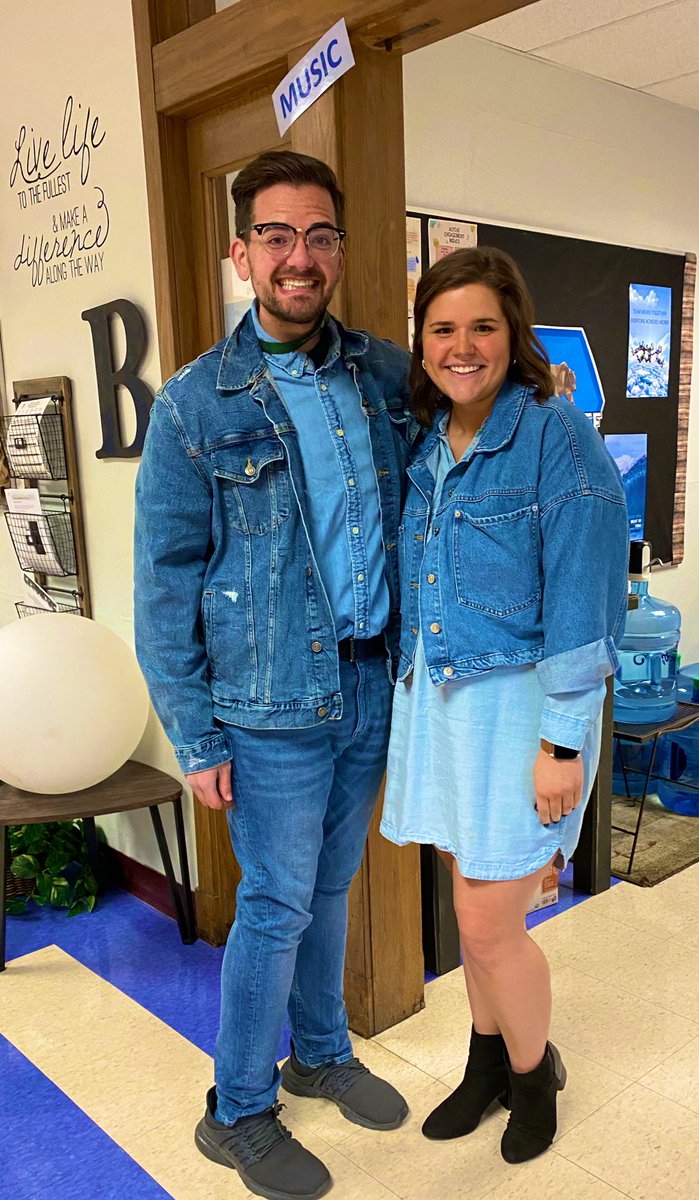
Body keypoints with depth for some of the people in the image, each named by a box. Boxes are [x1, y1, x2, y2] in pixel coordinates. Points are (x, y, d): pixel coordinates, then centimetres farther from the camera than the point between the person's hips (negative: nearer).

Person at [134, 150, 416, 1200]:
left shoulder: (386, 375, 4)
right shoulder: (194, 406, -9)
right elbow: (166, 587, -9)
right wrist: (197, 737, -10)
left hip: (372, 683, 5)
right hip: (274, 704, -4)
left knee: (332, 886, 20)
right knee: (276, 904, 6)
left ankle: (321, 1053, 43)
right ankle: (238, 1114, 29)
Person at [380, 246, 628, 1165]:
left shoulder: (558, 437, -13)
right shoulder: (423, 444, 6)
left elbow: (584, 601, -15)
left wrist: (563, 743, -16)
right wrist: (414, 695, 13)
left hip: (518, 700, -6)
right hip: (436, 699, 6)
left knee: (489, 924, 3)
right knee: (476, 905, 19)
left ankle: (534, 1074, 32)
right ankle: (488, 1062, 42)